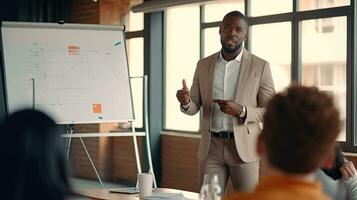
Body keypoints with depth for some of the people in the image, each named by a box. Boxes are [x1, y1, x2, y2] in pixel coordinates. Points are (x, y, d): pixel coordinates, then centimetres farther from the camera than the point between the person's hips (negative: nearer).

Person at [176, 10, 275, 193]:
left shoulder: (260, 66, -1)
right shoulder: (203, 65, 9)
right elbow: (194, 107, 10)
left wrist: (241, 111, -19)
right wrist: (185, 101, -14)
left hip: (244, 146, -2)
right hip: (211, 147, 3)